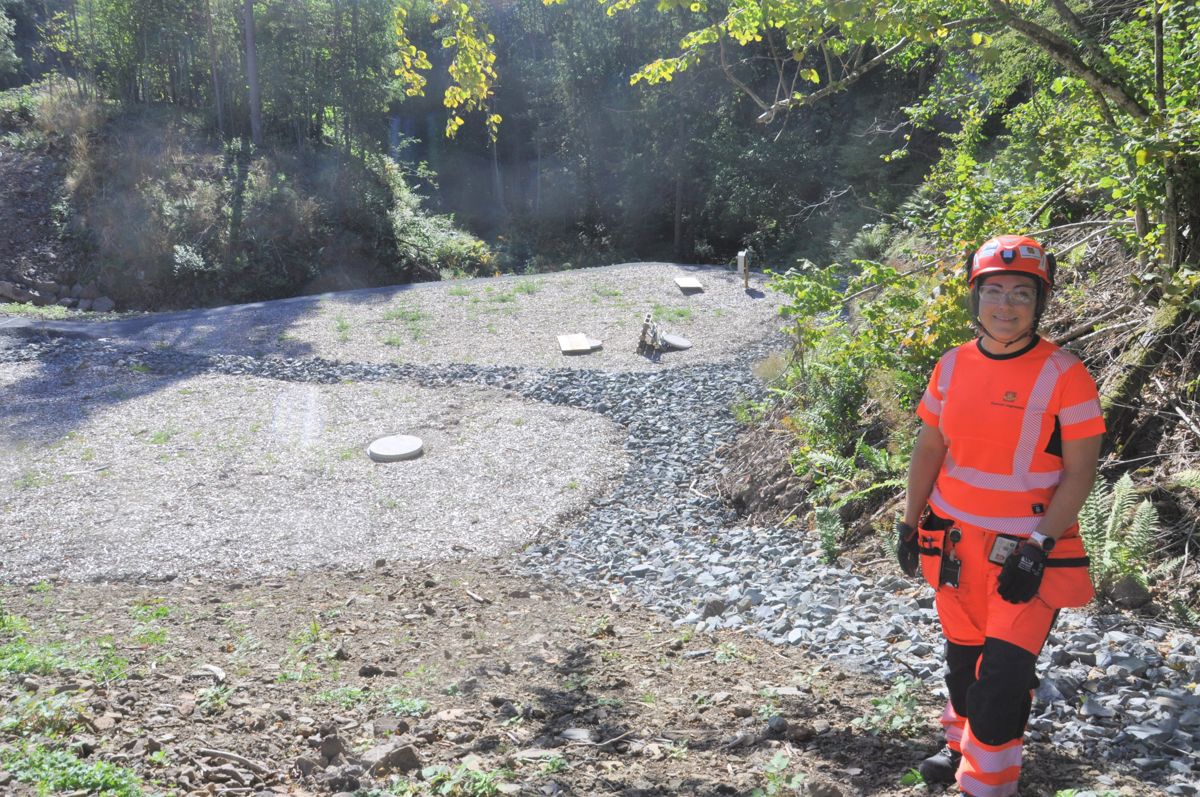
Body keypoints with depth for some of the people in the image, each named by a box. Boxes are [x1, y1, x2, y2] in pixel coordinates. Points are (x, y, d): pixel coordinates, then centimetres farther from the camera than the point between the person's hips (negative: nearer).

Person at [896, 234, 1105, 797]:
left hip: (1029, 549, -4)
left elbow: (1080, 472, -12)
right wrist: (910, 524, 7)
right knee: (962, 656, 19)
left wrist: (1037, 549, -18)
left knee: (1004, 674, -5)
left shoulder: (1064, 375, -13)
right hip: (954, 542, 4)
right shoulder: (952, 366, 0)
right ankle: (962, 745, 42)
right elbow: (928, 449, 8)